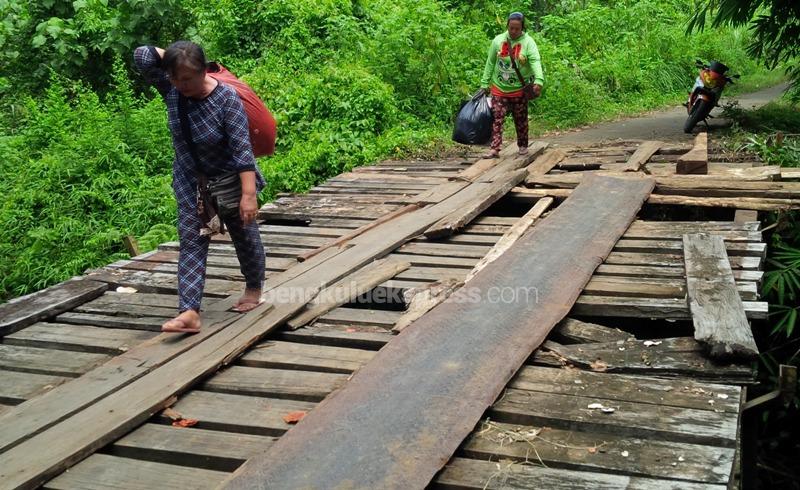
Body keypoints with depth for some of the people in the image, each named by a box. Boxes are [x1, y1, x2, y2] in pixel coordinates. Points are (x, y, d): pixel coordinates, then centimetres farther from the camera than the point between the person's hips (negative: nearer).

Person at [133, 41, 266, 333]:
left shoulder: (226, 99, -27)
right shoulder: (170, 89, -13)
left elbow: (242, 148, -30)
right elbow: (143, 56, -19)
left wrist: (249, 194, -35)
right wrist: (173, 56, -13)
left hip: (229, 179, -4)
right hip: (189, 180, 4)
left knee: (244, 235, 13)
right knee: (191, 240, -6)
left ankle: (254, 287, 39)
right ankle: (189, 312, -13)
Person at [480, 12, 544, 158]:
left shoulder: (528, 42, -9)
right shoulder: (498, 40, -1)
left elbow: (535, 62, -22)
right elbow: (490, 63, 6)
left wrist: (538, 80, -38)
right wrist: (485, 83, 6)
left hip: (519, 90, -1)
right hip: (499, 88, 2)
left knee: (521, 120, 11)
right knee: (497, 119, -5)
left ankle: (523, 146, 28)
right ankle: (495, 149, -5)